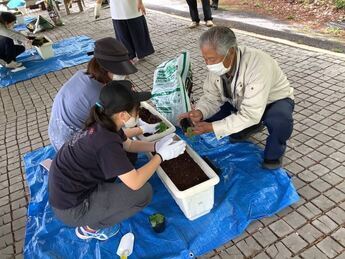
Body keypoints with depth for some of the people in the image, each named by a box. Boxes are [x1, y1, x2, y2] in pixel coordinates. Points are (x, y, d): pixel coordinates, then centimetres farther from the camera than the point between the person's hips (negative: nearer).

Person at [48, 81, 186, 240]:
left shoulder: (102, 124, -5)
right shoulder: (106, 141, -31)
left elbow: (128, 145, 14)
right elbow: (135, 183, -27)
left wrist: (156, 146, 1)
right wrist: (161, 156, -16)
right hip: (70, 208, -8)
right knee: (143, 192, -14)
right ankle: (90, 227, 4)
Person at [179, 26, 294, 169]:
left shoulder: (257, 65, -39)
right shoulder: (217, 64, -20)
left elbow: (251, 114, -39)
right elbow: (211, 97, -11)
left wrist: (213, 127, -41)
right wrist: (199, 112, -33)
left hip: (274, 100, -5)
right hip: (240, 102, 6)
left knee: (280, 120, -39)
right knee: (206, 117, -12)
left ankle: (273, 155, -4)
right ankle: (251, 126, 12)